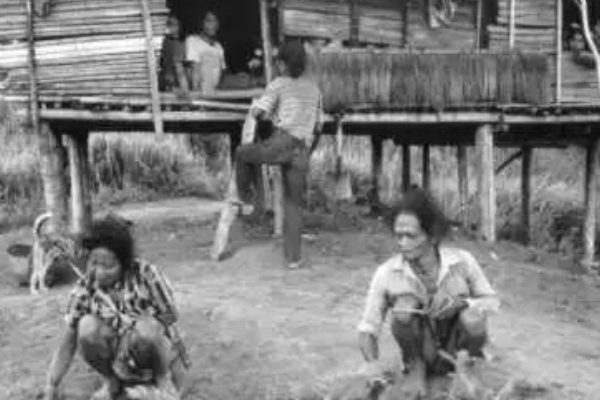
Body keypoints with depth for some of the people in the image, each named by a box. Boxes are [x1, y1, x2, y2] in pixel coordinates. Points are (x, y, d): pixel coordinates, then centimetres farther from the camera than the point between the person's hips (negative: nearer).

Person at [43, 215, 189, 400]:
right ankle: (110, 382, 0)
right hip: (118, 363, 3)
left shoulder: (147, 276, -21)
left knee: (146, 326, -35)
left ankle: (161, 379, -6)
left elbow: (170, 326, -16)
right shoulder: (85, 289, -13)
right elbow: (67, 345, -10)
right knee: (87, 326, -26)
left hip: (154, 355, -2)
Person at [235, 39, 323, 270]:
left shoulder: (279, 84, 7)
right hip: (301, 153, 5)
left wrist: (269, 115, 19)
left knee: (242, 153, 24)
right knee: (293, 204, 11)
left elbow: (258, 112, -4)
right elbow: (318, 127, 24)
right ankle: (294, 257, 10)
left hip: (281, 143, -5)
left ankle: (245, 197, 29)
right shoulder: (314, 88, 22)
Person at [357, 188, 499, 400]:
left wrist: (461, 302, -26)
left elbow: (492, 300, -4)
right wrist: (372, 365, -32)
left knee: (472, 320, -32)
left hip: (456, 350, 0)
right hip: (420, 352, 0)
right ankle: (416, 367, 0)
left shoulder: (462, 261, -18)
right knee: (404, 305, -29)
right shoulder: (386, 273, -19)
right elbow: (367, 329, -12)